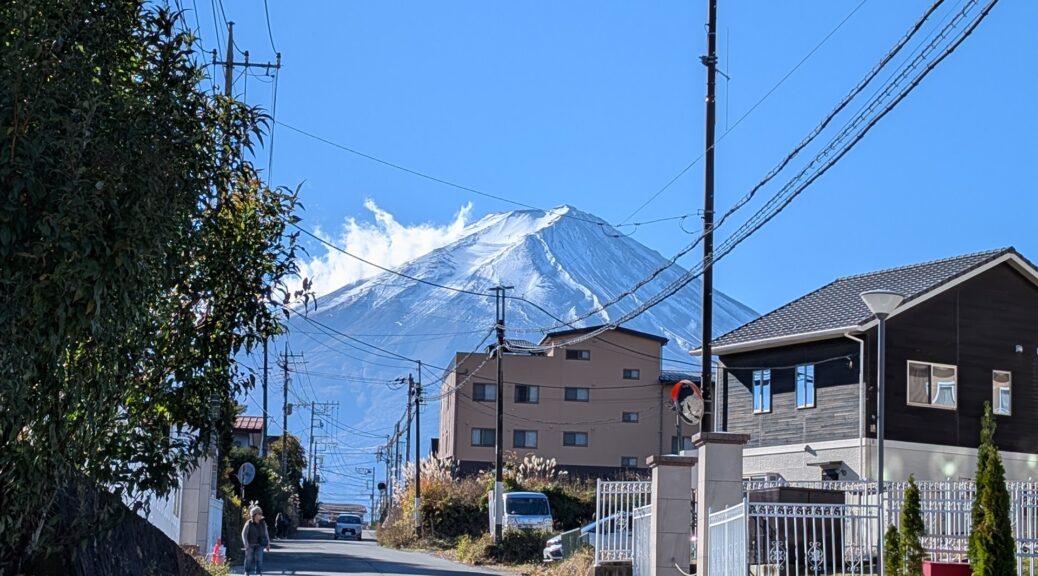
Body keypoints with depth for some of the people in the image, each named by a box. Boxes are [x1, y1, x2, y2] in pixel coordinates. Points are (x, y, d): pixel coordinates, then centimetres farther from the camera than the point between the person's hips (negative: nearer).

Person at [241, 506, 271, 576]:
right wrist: (246, 544, -12)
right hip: (250, 545, -2)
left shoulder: (263, 523, -1)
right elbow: (244, 534, -6)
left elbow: (266, 534, 7)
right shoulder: (249, 524, -11)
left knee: (259, 559, -9)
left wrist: (268, 544, 4)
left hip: (259, 545, 2)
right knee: (249, 559, 8)